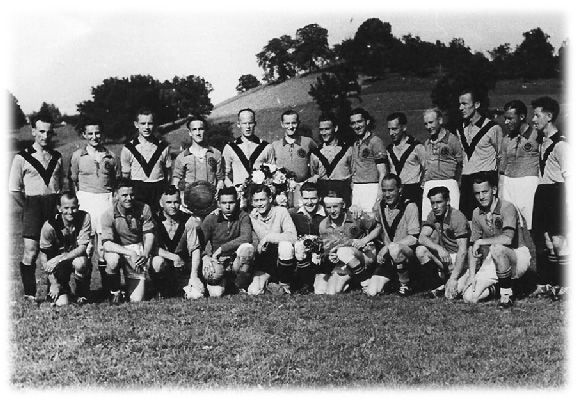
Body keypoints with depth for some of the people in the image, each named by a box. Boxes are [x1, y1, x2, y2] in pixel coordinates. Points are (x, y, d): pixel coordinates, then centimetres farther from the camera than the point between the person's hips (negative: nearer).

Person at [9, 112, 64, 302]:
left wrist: (61, 206, 5)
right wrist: (29, 209, -2)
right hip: (33, 205, -3)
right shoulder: (22, 158, 0)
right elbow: (14, 189, 0)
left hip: (55, 207, 3)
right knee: (31, 252, -8)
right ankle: (29, 294, 3)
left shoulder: (57, 157, 12)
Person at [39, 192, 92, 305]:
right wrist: (53, 283, -18)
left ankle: (82, 294, -6)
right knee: (61, 303, -16)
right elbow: (44, 257, -12)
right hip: (58, 265, -1)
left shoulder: (84, 217, -17)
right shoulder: (50, 226, -18)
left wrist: (59, 258, -33)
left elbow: (83, 248, -20)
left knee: (80, 263, -36)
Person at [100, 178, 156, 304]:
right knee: (113, 260, -39)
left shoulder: (144, 209, -10)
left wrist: (145, 255, -26)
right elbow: (107, 244, -24)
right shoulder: (108, 215, -16)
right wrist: (130, 253, -37)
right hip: (117, 250, -1)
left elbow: (149, 235, -7)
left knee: (137, 300, -8)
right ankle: (115, 292, -9)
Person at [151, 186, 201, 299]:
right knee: (158, 261, -36)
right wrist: (173, 257, -30)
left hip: (183, 268, 1)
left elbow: (195, 249, -7)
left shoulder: (188, 220, -2)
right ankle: (162, 290, -8)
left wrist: (194, 276, -17)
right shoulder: (155, 220, -6)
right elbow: (153, 247, -16)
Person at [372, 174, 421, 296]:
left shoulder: (409, 207, -9)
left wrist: (389, 246, -21)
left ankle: (406, 285, -14)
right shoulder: (379, 206, 5)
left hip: (408, 252, -4)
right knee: (372, 291, -11)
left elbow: (414, 238, -14)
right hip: (387, 256, 5)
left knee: (394, 249, -40)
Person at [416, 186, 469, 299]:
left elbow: (462, 251, -23)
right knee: (421, 250, -21)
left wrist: (453, 278, -30)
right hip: (444, 256, 6)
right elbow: (421, 238, -10)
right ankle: (438, 286, -7)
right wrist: (439, 248, -29)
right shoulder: (433, 215, 2)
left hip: (460, 260, -6)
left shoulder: (458, 218, -17)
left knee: (452, 293, -29)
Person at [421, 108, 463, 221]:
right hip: (429, 186, 6)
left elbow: (461, 163, 3)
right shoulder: (427, 143, 18)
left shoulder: (451, 139, -1)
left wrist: (454, 181, 7)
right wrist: (424, 182, 13)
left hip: (448, 185, -5)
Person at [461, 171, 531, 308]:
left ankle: (507, 292, -18)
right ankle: (497, 286, 19)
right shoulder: (476, 213, 3)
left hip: (518, 257, -6)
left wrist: (480, 242, -23)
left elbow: (507, 239, -33)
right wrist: (472, 274, -6)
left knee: (496, 248, -39)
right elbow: (472, 246, 3)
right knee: (469, 297, -11)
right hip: (493, 263, 6)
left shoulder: (507, 208, -17)